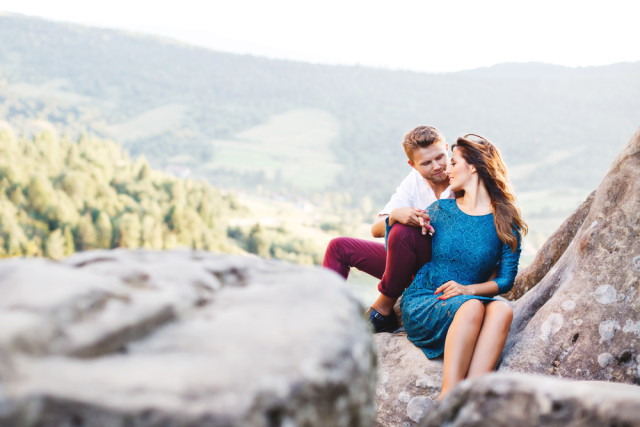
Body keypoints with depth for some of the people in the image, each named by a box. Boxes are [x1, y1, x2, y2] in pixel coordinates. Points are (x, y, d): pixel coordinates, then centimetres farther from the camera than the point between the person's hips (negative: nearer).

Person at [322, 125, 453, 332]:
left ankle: (383, 311, -18)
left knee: (403, 231, -33)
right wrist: (395, 215, -29)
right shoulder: (415, 180, 0)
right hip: (412, 266, 7)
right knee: (339, 247, 6)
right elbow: (376, 230, -5)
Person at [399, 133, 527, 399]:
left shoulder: (505, 222, 7)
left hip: (469, 301, 1)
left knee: (502, 310, -33)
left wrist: (468, 289, -15)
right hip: (421, 305, -1)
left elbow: (506, 280, 1)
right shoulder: (441, 210, 10)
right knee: (472, 307, -35)